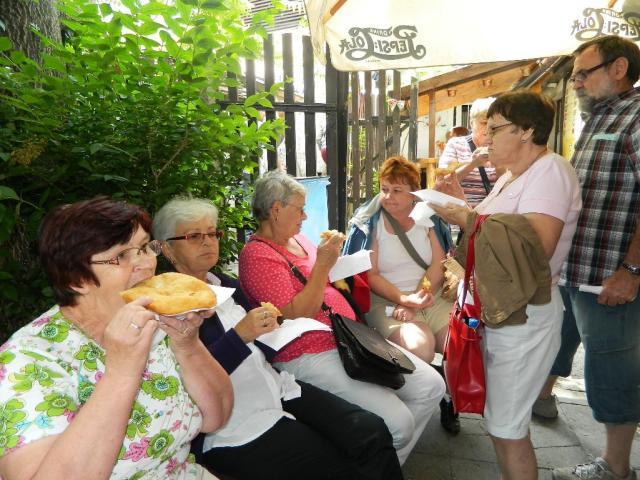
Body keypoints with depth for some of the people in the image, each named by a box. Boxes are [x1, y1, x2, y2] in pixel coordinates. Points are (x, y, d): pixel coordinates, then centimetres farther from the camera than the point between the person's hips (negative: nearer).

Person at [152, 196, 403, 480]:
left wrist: (267, 326, 1)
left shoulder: (227, 284, 13)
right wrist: (239, 336, -22)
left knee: (372, 433, -9)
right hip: (233, 426, -6)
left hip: (278, 389, 7)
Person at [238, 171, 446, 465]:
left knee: (432, 386, 1)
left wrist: (330, 258, 9)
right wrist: (322, 264, -19)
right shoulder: (257, 255, -12)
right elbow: (296, 315, -20)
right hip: (308, 355, -9)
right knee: (397, 421, -20)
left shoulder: (296, 238, 13)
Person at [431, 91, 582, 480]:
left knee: (506, 428, 1)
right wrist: (463, 205, 7)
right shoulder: (512, 177, 15)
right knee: (500, 421, 18)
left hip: (523, 316, -9)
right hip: (495, 309, 9)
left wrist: (468, 219, -24)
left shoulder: (550, 171, -15)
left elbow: (536, 248, -29)